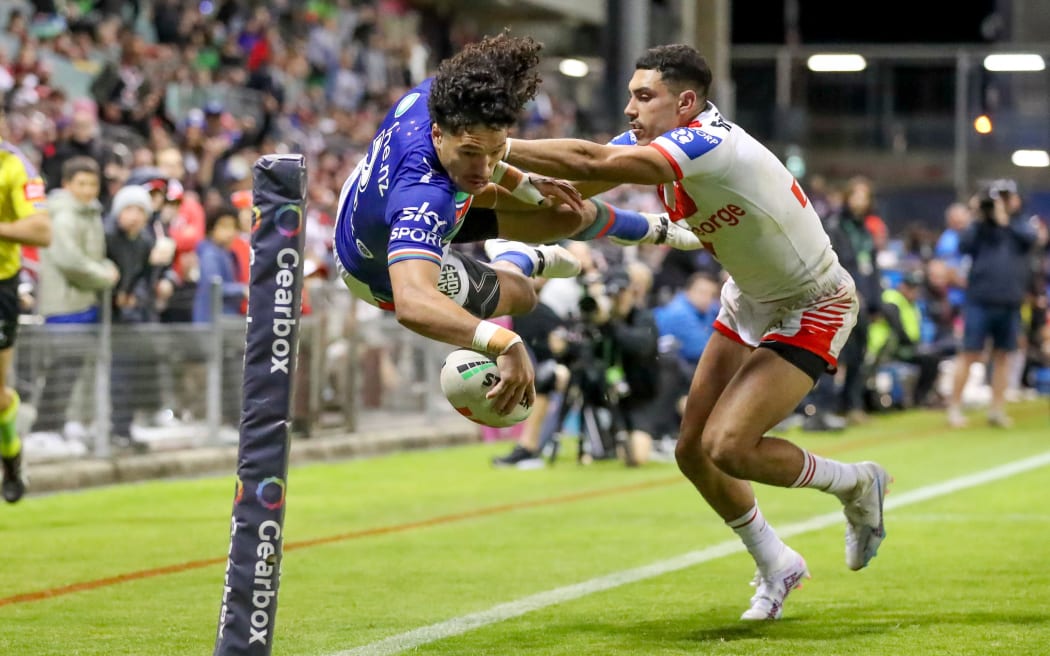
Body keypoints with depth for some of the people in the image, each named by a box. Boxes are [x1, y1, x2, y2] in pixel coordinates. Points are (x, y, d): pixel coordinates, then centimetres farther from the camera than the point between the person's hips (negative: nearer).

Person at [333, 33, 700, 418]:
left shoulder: (433, 94, -31)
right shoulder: (424, 200, -55)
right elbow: (412, 305, -71)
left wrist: (522, 184, -3)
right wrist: (505, 343, -80)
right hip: (385, 277, -6)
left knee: (571, 214, 12)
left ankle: (657, 229, 49)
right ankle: (516, 261, 56)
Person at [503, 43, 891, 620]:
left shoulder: (711, 145, -33)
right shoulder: (652, 143, -6)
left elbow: (591, 163, -43)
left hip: (810, 309, -9)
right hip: (748, 300, 9)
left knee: (726, 447, -19)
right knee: (692, 450, 4)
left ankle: (856, 485, 7)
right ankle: (775, 567, 25)